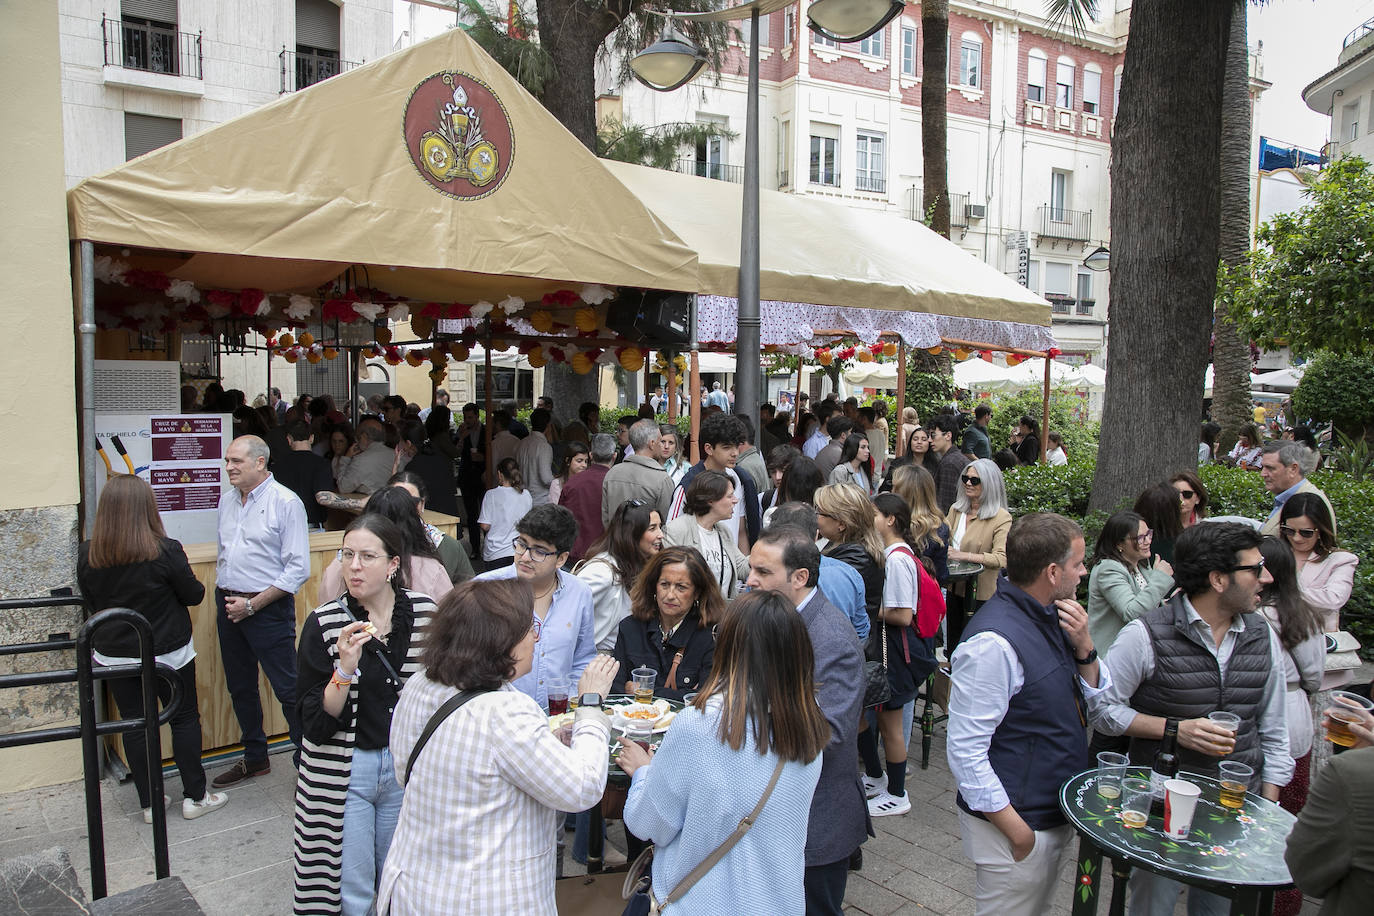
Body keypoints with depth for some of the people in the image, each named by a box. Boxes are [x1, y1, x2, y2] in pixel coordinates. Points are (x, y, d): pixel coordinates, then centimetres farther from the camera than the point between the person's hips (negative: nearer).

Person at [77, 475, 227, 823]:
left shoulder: (87, 554, -9)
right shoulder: (165, 551, -21)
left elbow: (90, 602, 5)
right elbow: (194, 595, -9)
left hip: (114, 657, 3)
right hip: (167, 654, -3)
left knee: (135, 725, 14)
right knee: (184, 719, 12)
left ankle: (149, 803, 24)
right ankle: (194, 797, 21)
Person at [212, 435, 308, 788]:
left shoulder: (285, 502, -12)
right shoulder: (227, 499, 11)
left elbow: (298, 569, -15)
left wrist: (252, 604, -15)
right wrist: (222, 602, 16)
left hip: (268, 608, -7)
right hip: (229, 605, 7)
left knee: (288, 689, -4)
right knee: (240, 687, 17)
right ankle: (255, 758, 32)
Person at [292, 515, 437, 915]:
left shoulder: (425, 613, -6)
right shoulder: (323, 623, -11)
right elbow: (315, 721, -13)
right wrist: (345, 669, -28)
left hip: (408, 766, 2)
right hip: (344, 770, -2)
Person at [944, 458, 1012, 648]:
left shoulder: (1001, 518, -14)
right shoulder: (956, 509, 6)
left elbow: (1001, 559, -25)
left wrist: (963, 555, -31)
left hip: (981, 593, -6)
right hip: (955, 588, 6)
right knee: (952, 647, 16)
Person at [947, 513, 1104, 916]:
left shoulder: (1049, 617, 2)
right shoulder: (994, 642, -27)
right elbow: (965, 750, -26)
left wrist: (1084, 646, -9)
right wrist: (1016, 830, -21)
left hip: (1056, 815, 9)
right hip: (1015, 824, -9)